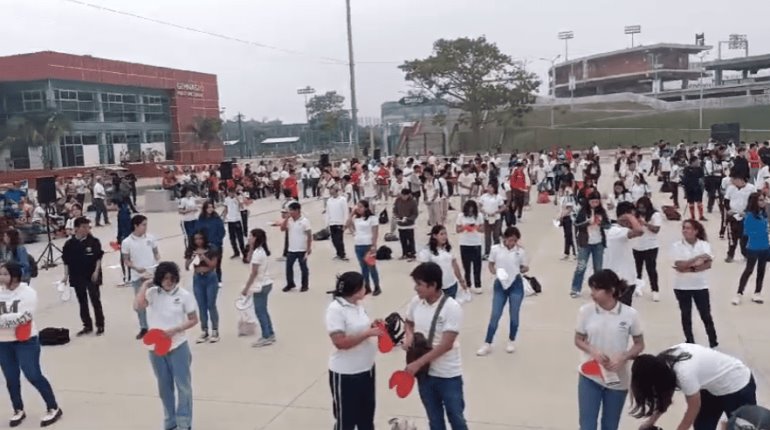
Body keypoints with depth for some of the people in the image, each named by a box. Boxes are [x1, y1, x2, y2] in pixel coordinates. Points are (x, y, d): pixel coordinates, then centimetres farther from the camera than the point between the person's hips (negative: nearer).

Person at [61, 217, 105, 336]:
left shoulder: (94, 242, -7)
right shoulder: (69, 244, -2)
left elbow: (99, 258, -4)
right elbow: (66, 261, 4)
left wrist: (96, 271, -12)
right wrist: (66, 276, 1)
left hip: (91, 276, -2)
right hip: (77, 277, 3)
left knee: (96, 301, 2)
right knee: (82, 302, 12)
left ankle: (100, 325, 12)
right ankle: (87, 326, 23)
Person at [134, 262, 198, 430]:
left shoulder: (184, 295, -7)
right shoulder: (152, 293, -3)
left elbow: (194, 320, -3)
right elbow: (138, 306, -21)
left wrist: (175, 330, -16)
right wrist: (145, 284, -15)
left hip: (178, 347, -2)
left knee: (183, 385, 3)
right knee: (164, 387, 15)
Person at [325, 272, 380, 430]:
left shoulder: (358, 305, 3)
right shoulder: (336, 309, -22)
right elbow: (340, 342, -26)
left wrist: (373, 327, -2)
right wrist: (368, 333, -24)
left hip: (366, 368, 8)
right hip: (345, 374, -8)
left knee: (367, 414, 23)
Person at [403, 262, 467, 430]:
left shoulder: (452, 308, -22)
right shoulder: (416, 302, -5)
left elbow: (446, 345, -23)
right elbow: (409, 323, 15)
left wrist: (417, 363, -23)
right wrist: (409, 335, -8)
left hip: (448, 374, -5)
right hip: (424, 372, 5)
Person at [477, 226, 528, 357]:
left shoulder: (521, 251, -4)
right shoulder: (496, 249, -4)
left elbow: (525, 267, 5)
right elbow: (491, 264, 5)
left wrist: (523, 270, -15)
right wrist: (495, 272, -13)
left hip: (516, 285, 0)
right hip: (500, 285, 0)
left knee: (514, 315, 9)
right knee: (495, 315, 3)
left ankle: (511, 341, 29)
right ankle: (487, 344, 9)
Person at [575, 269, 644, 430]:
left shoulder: (630, 314, -11)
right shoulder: (585, 311, -9)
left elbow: (639, 344, 0)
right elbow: (578, 340, 2)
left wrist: (623, 358, -17)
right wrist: (593, 351, -18)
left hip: (618, 379, 0)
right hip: (589, 376, 0)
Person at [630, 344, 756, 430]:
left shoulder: (684, 373, -39)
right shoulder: (664, 362, -17)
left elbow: (694, 406, -21)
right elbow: (666, 396, -1)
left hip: (738, 385, -8)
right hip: (713, 386, 8)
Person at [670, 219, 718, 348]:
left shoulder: (704, 245, -4)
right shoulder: (677, 246, -7)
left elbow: (708, 264, -14)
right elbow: (679, 265, -17)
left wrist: (690, 268, -23)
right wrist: (698, 258, -22)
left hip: (700, 285, 0)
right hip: (682, 286, 0)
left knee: (706, 315, 5)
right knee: (686, 315, 10)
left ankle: (713, 341, 20)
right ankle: (690, 342, 23)